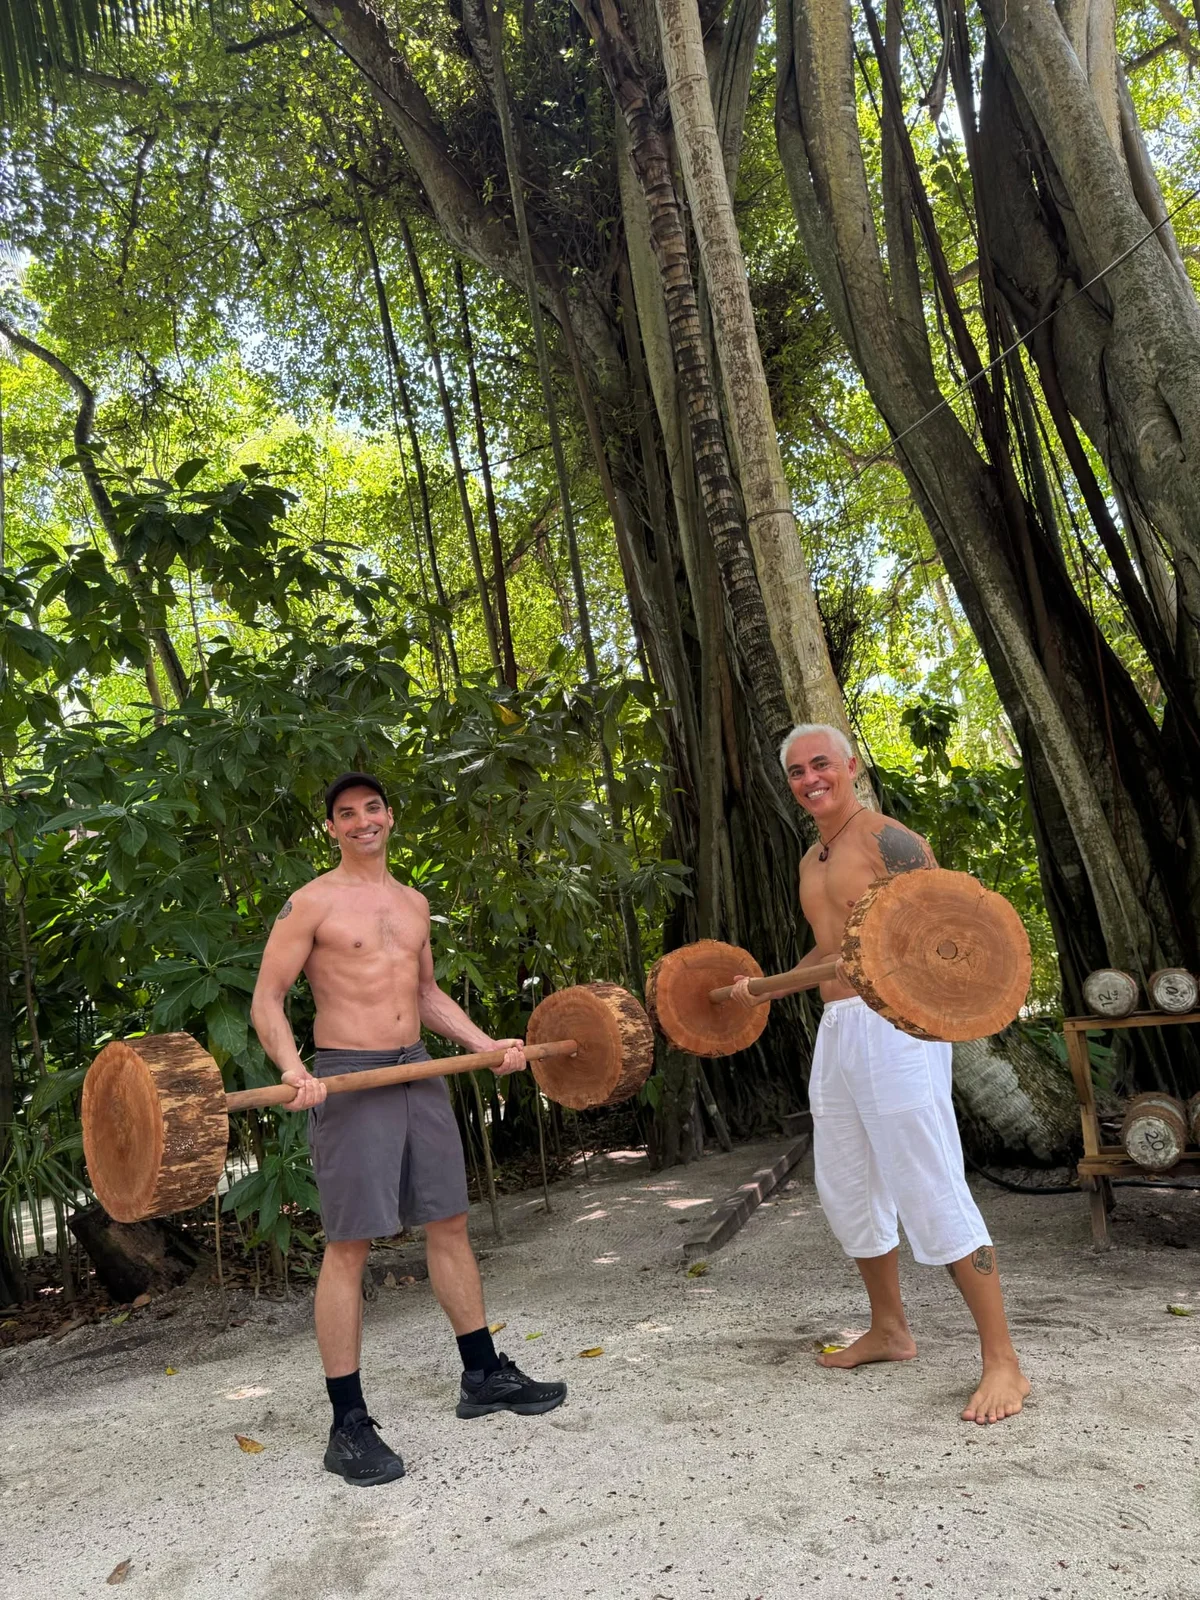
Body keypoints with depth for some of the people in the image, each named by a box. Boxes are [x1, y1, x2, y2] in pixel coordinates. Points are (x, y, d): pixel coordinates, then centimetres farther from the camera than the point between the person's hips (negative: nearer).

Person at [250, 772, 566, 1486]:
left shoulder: (414, 903, 13)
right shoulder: (311, 903, -6)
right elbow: (267, 999, -8)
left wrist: (485, 1042, 11)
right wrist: (292, 1069, -25)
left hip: (420, 1072, 7)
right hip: (347, 1080, -6)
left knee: (450, 1224, 13)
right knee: (349, 1247, -2)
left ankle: (484, 1374, 28)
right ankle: (349, 1425, 9)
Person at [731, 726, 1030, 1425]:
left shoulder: (886, 840, -10)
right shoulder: (811, 860, 17)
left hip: (892, 1024, -9)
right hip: (834, 1028, 9)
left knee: (932, 1195, -8)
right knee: (847, 1190, 16)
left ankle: (1003, 1361, 4)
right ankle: (890, 1330, 33)